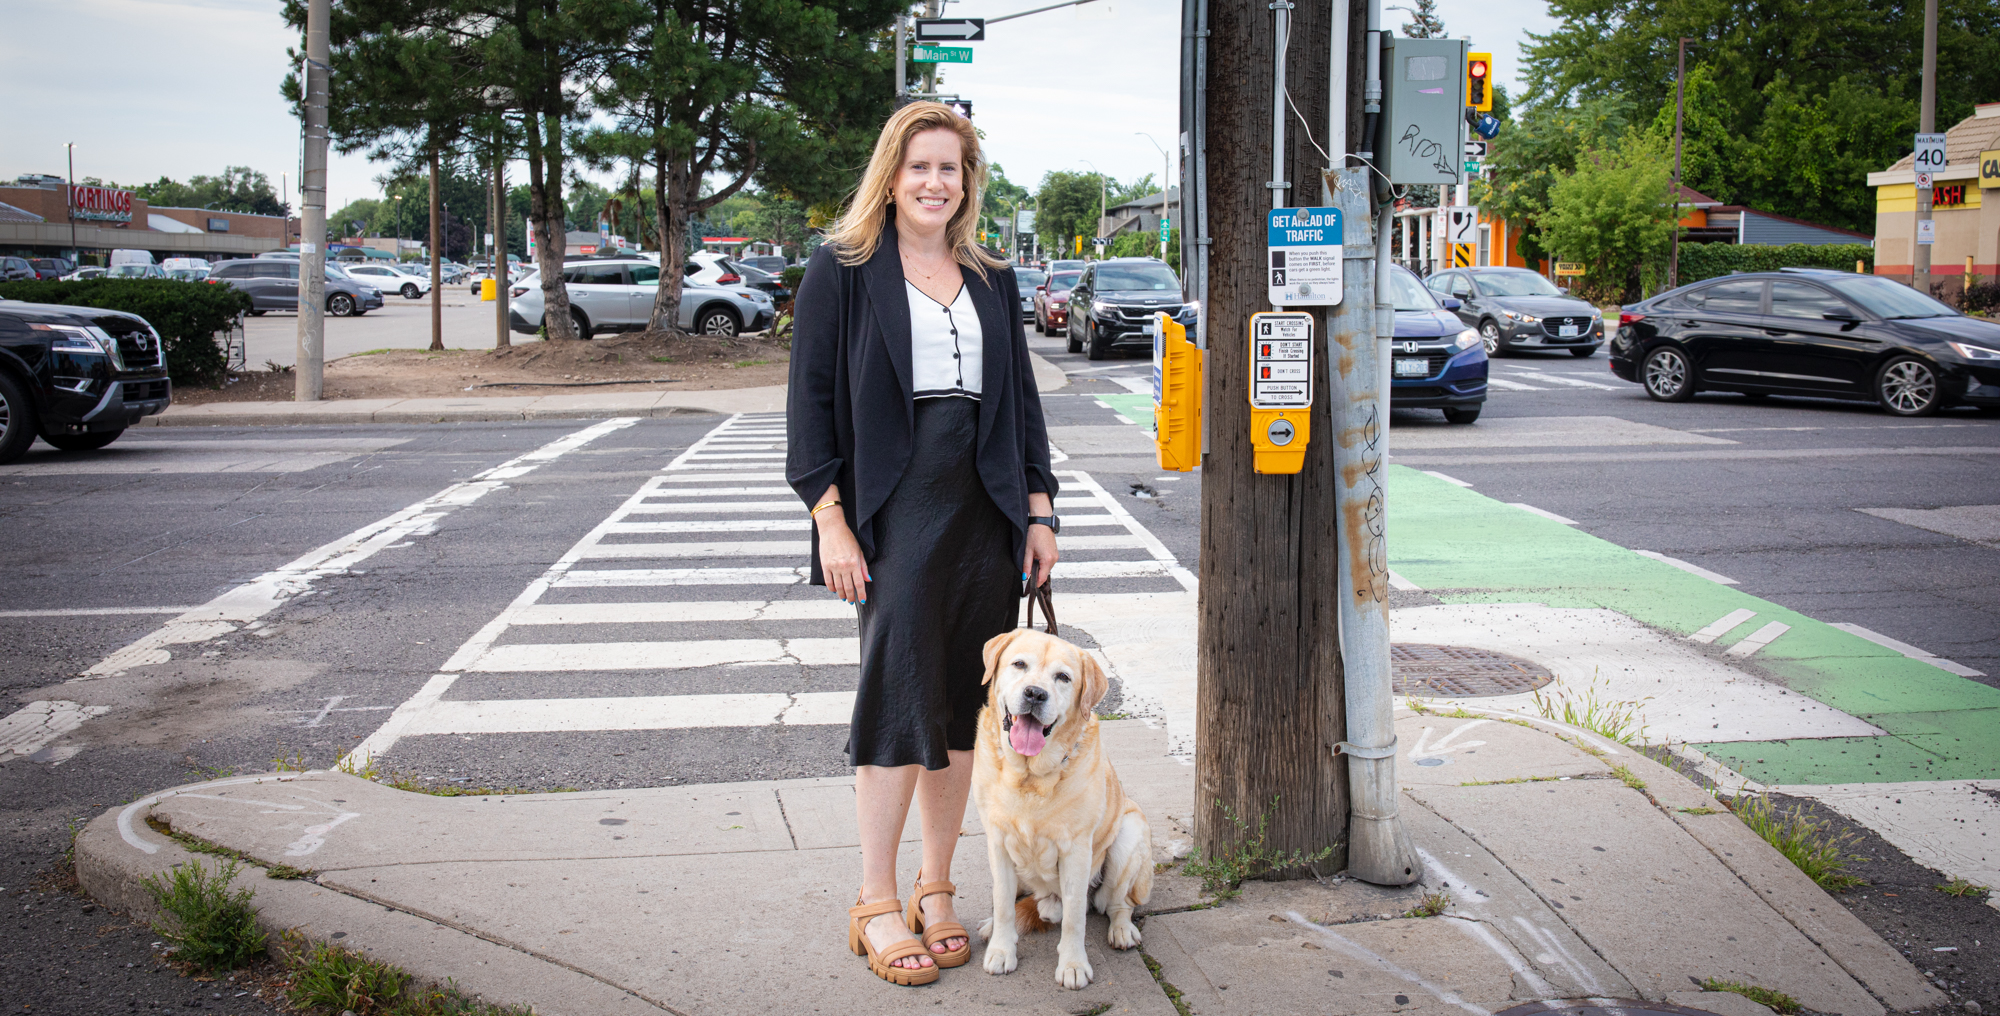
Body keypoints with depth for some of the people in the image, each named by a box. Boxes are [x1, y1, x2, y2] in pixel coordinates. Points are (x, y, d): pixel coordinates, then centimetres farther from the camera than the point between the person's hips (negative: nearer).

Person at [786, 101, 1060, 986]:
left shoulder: (991, 280, 15)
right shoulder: (843, 269, 1)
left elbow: (1020, 398, 17)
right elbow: (811, 398, -3)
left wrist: (1039, 510, 9)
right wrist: (830, 522, -11)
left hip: (984, 515, 5)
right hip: (892, 516, -4)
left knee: (963, 705, 7)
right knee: (900, 699, -5)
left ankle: (936, 890, 20)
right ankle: (875, 905, 8)